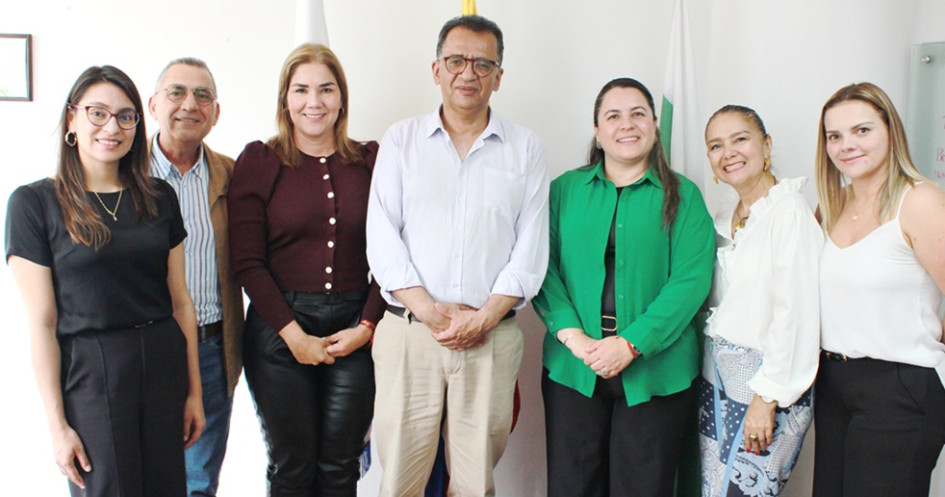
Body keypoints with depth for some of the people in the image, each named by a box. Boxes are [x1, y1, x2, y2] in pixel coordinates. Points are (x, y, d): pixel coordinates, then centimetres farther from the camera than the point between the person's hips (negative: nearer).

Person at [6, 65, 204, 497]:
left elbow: (180, 300, 7)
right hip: (89, 375, -3)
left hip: (164, 365, 4)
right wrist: (57, 424, -8)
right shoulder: (34, 202, -5)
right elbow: (41, 324, -7)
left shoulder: (158, 198, 6)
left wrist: (194, 390, 6)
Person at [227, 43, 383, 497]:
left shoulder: (369, 161, 6)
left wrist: (366, 326, -6)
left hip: (355, 330, 2)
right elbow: (247, 262, -4)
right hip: (279, 330, -1)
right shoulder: (259, 161, 1)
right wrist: (294, 335, -9)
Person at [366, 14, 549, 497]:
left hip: (491, 336, 0)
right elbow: (382, 236, 1)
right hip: (407, 331, 0)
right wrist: (429, 310, -9)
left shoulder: (525, 148, 9)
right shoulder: (401, 139, 9)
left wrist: (485, 316, -9)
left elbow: (531, 246, 3)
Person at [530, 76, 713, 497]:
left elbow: (692, 279, -6)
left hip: (655, 370, -1)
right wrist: (572, 335, -14)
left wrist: (632, 344, -15)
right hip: (573, 368, 1)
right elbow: (543, 266, 0)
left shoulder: (683, 196, 4)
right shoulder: (565, 189, 9)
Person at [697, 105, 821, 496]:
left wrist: (767, 397, -18)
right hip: (717, 376, 7)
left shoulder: (790, 211, -13)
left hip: (768, 382, -7)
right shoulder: (726, 217, 11)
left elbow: (797, 313, -17)